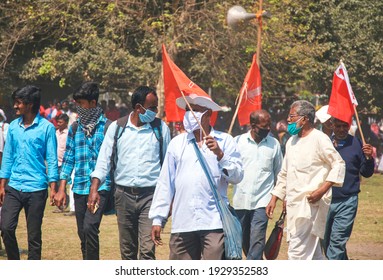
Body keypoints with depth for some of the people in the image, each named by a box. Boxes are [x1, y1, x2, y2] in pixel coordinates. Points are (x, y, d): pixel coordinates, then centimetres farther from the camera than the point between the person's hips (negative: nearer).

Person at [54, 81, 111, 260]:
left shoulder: (107, 126, -2)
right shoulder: (75, 128, 12)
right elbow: (68, 159, 14)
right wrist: (61, 189, 8)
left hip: (100, 186, -5)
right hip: (79, 189, 5)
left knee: (90, 227, -20)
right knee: (83, 234, 8)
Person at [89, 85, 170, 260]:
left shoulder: (161, 128, 4)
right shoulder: (117, 127, 5)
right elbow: (104, 160, 6)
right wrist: (94, 188, -6)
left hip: (150, 195, -2)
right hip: (124, 195, 2)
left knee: (147, 249, -13)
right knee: (127, 249, 11)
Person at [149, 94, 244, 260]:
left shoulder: (224, 141, 6)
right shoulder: (177, 143, 14)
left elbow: (237, 176, -2)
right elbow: (165, 183, 13)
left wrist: (220, 154, -16)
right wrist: (157, 218, 10)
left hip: (214, 222, -3)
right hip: (182, 225, 3)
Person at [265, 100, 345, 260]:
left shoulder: (319, 139, -8)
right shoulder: (291, 142, 17)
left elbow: (338, 164, -10)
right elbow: (284, 174, 24)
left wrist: (321, 190, -17)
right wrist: (274, 198, 17)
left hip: (310, 203, -8)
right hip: (294, 205, 8)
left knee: (297, 251, -13)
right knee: (313, 253, 14)